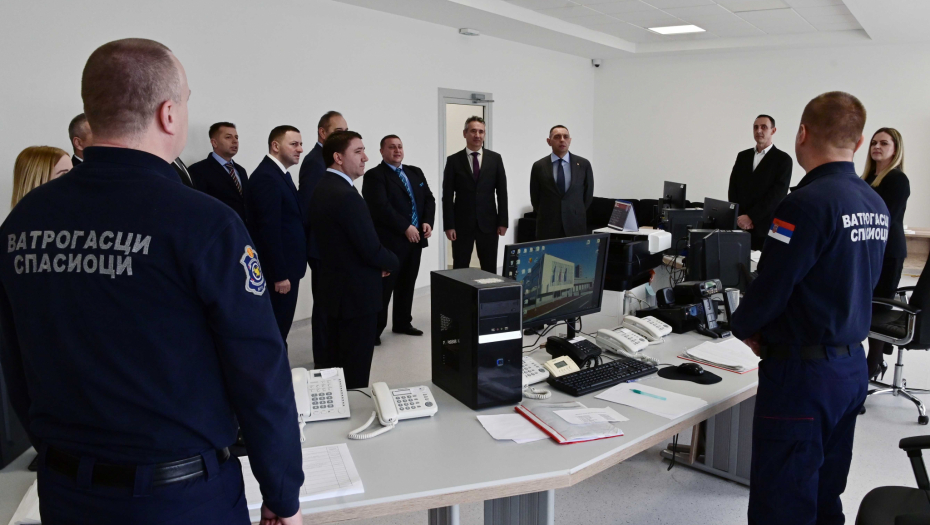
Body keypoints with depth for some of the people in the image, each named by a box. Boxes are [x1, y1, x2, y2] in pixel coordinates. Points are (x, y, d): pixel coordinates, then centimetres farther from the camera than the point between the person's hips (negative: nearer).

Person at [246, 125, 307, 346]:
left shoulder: (279, 174, 14)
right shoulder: (266, 177, -18)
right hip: (278, 271, -10)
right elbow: (269, 231, -23)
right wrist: (280, 275, -22)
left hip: (285, 267, 10)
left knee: (279, 330, 18)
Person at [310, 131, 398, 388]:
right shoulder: (346, 195, -22)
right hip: (356, 293, -10)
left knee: (333, 364, 19)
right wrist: (392, 263, -2)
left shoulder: (322, 188, 8)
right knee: (354, 372, 1)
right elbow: (372, 249, -23)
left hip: (333, 288, 10)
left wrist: (379, 263, 8)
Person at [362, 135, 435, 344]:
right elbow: (381, 207, -18)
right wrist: (405, 227, -20)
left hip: (415, 239, 7)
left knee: (407, 284, 15)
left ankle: (403, 323, 27)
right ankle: (374, 329, 5)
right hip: (390, 241, -7)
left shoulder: (415, 172, 16)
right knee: (384, 286, -3)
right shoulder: (374, 175, -6)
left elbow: (429, 199, 13)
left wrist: (427, 222, -5)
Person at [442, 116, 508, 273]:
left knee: (490, 269, 7)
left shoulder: (495, 159, 5)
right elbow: (447, 195, -2)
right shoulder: (453, 160, 1)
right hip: (461, 223, -1)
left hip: (488, 222, 1)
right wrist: (449, 225, -8)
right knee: (460, 269, 5)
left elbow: (502, 192, 5)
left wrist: (503, 221, -1)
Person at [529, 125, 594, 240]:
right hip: (548, 227, 0)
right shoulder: (539, 166, 1)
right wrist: (545, 216, 12)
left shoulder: (583, 164, 2)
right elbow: (535, 197, 9)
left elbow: (588, 194, 11)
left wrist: (578, 214, 12)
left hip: (576, 226, 0)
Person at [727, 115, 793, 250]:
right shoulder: (742, 156, 14)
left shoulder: (783, 159, -1)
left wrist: (750, 217, -16)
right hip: (740, 225, 4)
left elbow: (777, 195, -10)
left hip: (765, 228, -4)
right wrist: (739, 216, -5)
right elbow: (733, 188, 9)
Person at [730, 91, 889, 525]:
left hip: (803, 374, -9)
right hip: (852, 366, 9)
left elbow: (770, 288, -20)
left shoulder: (807, 203, -20)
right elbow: (858, 285, 14)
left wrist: (742, 327, 2)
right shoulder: (877, 205, 7)